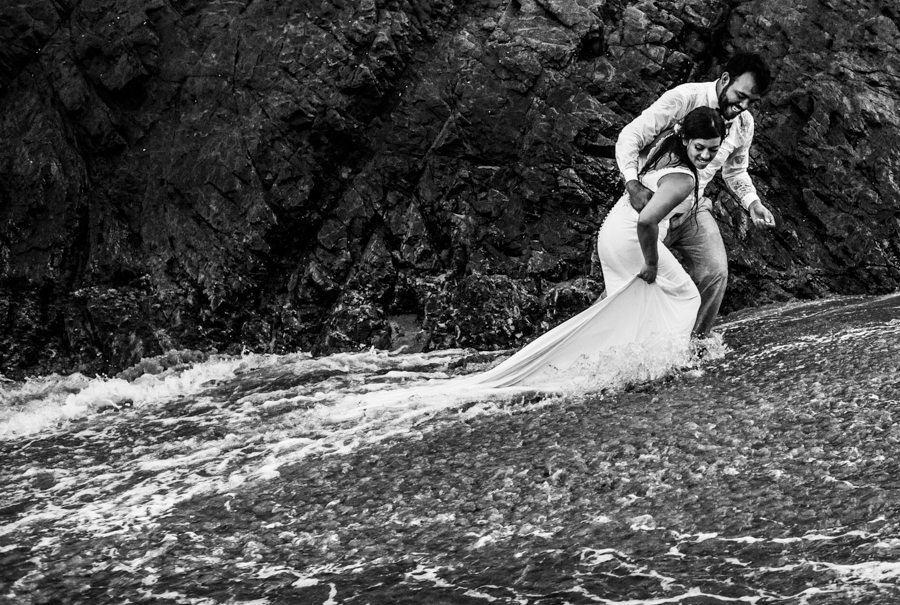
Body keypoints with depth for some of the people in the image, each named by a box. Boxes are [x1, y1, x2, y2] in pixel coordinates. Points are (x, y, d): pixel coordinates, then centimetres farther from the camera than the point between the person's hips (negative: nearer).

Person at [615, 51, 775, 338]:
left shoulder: (744, 124, 0)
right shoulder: (683, 99, -20)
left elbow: (735, 171, 17)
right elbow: (630, 136, -22)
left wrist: (752, 202, -4)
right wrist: (632, 183, -38)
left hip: (694, 208, 5)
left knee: (715, 273, -11)